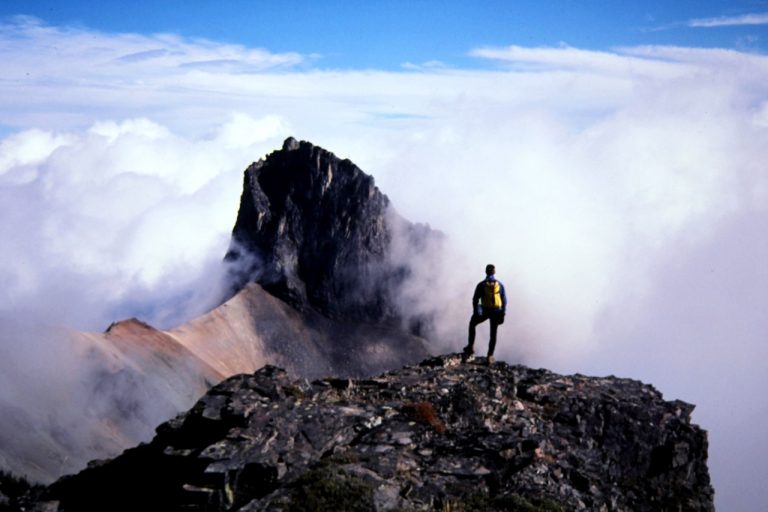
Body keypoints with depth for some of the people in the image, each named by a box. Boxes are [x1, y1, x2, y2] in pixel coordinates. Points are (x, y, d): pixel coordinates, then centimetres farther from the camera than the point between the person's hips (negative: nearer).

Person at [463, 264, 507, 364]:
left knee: (472, 324, 24)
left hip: (484, 311, -2)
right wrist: (502, 314, 6)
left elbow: (475, 300, -7)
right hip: (496, 312, 2)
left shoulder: (481, 285, -8)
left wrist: (475, 313, 2)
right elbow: (504, 300, -1)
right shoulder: (500, 284, -3)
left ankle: (471, 347, 20)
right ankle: (490, 356, 10)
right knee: (493, 333, 11)